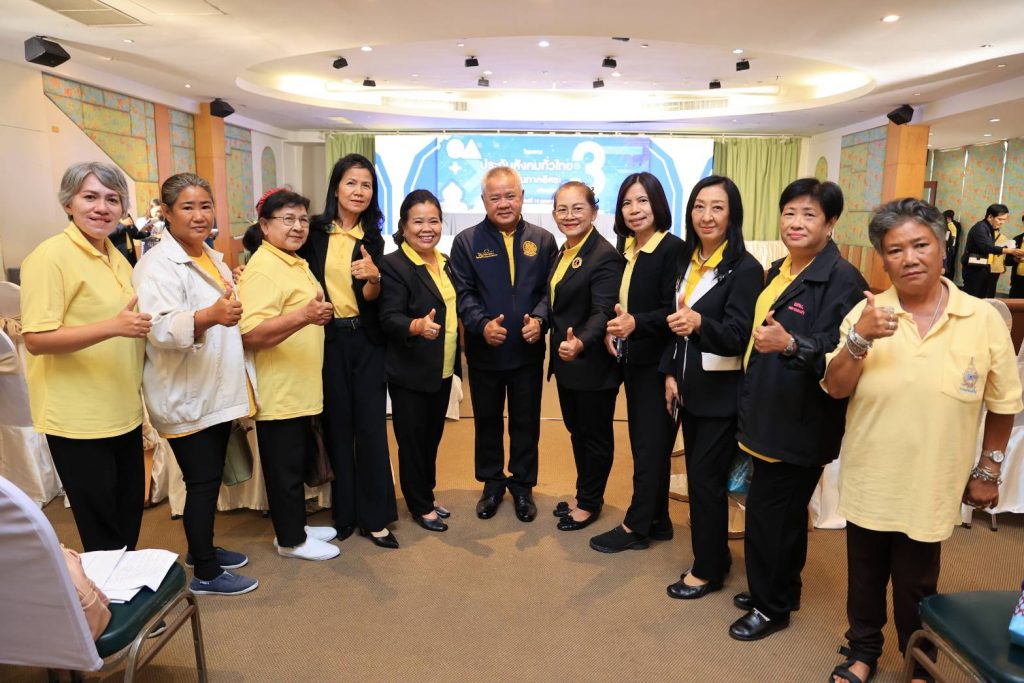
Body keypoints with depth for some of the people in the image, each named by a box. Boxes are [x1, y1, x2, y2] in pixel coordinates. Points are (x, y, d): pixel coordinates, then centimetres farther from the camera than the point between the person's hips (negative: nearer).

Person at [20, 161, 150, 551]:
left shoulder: (116, 258, 12)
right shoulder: (49, 256, -13)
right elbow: (35, 339, -21)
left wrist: (143, 324, 7)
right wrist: (114, 326, -30)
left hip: (124, 415, 8)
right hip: (79, 421, -8)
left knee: (129, 519, 19)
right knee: (102, 534, 3)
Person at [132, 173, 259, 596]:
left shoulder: (212, 258, 12)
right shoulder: (158, 266, -16)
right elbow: (161, 328, -32)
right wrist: (210, 316, -46)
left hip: (217, 391, 8)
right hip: (186, 398, -8)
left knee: (209, 478, 18)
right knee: (202, 482, 0)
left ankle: (202, 549, 35)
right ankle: (205, 574, 15)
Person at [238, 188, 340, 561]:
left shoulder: (296, 262, 14)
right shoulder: (263, 269, -18)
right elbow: (250, 334, -29)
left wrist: (317, 314, 16)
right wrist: (304, 316, -39)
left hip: (299, 387, 10)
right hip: (277, 391, -10)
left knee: (298, 460, 18)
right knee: (284, 465, 3)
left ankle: (296, 526, 33)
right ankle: (291, 540, 18)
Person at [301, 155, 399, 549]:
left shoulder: (372, 239, 4)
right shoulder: (315, 232, -1)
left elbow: (371, 299, -4)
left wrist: (374, 277, -23)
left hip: (366, 341, 1)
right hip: (327, 340, -1)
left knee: (371, 427, 1)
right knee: (337, 426, 8)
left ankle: (374, 516, 12)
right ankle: (344, 512, 23)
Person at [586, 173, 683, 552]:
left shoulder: (672, 248, -13)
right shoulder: (626, 249, 9)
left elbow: (673, 311, -18)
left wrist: (636, 323, -32)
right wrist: (610, 328, -1)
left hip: (657, 362, -8)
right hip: (632, 360, 8)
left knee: (650, 445, 3)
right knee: (645, 443, 15)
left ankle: (636, 527, 15)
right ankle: (657, 520, 28)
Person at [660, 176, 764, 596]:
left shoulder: (745, 268, -15)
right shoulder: (689, 261, 7)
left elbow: (738, 337, -21)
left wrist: (699, 322, -39)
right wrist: (671, 373, 5)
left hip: (721, 394, -7)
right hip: (690, 388, 7)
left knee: (705, 480, 1)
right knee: (699, 476, 16)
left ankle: (708, 569, 19)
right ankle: (715, 553, 33)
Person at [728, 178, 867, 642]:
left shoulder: (842, 280, -16)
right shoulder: (778, 271, 10)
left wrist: (789, 344, -41)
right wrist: (749, 406, 19)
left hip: (801, 423, -8)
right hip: (770, 416, 8)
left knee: (766, 512, 1)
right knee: (784, 510, 20)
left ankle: (771, 607, 21)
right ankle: (778, 590, 37)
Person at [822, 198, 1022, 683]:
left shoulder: (984, 320, -7)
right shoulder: (866, 313, -6)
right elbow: (835, 388, -9)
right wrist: (860, 339, -24)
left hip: (930, 488, -1)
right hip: (868, 481, 1)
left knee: (916, 586, 16)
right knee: (865, 576, 18)